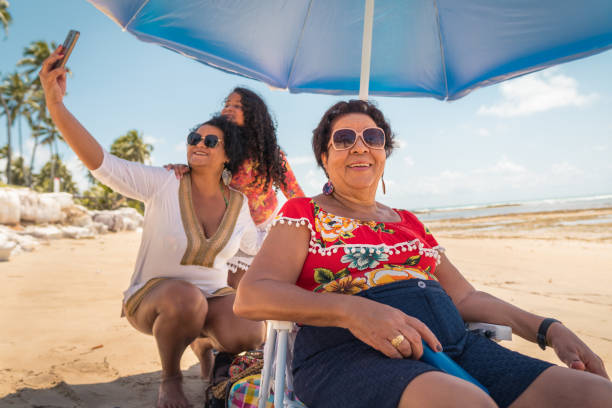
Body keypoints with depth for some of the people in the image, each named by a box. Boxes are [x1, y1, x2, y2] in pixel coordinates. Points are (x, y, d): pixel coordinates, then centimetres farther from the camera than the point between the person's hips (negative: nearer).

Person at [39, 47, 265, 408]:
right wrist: (56, 103, -40)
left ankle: (204, 343, 13)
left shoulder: (239, 204, -3)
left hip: (212, 297, 3)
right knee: (186, 299, -40)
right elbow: (102, 164, -29)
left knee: (249, 335, -27)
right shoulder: (163, 185, -15)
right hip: (152, 297, -3)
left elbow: (257, 249, 14)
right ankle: (170, 378, -5)